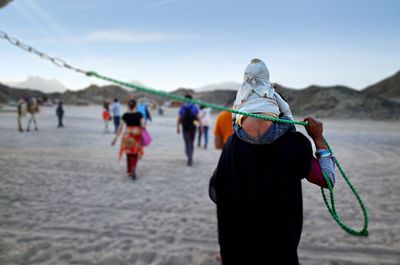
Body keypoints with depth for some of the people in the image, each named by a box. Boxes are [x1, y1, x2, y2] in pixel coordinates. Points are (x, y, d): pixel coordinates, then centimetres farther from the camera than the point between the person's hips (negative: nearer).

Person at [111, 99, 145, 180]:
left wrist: (116, 138, 1)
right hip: (137, 136, -1)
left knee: (129, 154, 17)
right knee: (136, 154, 12)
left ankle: (129, 172, 25)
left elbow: (120, 127, -4)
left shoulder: (125, 115, -3)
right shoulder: (139, 114, -6)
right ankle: (133, 168, -15)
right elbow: (143, 126, -13)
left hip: (127, 136, 1)